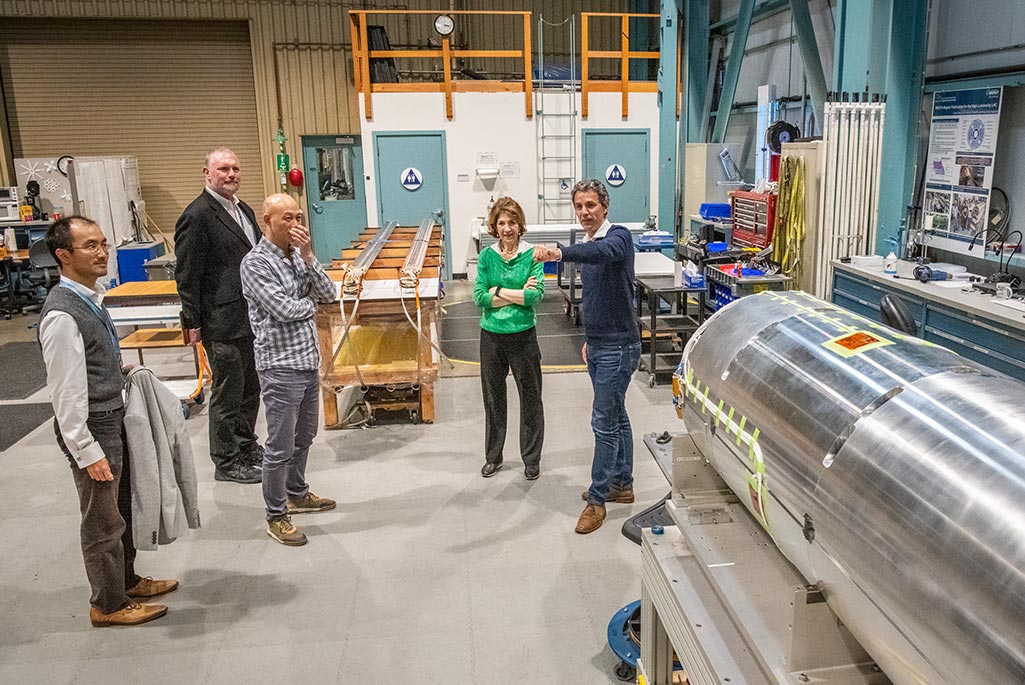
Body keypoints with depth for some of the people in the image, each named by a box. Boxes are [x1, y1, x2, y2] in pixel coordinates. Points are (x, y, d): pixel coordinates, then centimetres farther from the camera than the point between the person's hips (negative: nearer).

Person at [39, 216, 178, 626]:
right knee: (103, 520, 7)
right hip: (92, 426, -9)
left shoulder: (90, 298, 5)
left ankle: (126, 580, 43)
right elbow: (66, 392, -24)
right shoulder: (62, 315, -24)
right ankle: (108, 604, 25)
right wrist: (88, 453, -21)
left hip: (114, 416, 9)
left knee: (122, 507, 24)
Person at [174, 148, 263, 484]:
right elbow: (186, 276, -14)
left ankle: (246, 446, 35)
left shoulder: (244, 210, 13)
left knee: (250, 388, 19)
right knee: (227, 394, 3)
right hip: (224, 323, -8)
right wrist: (193, 323, -14)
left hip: (252, 318, 8)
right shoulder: (197, 215, -14)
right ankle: (226, 463, 17)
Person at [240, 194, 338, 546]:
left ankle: (297, 493, 39)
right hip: (280, 366, -8)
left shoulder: (298, 254, 9)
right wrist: (310, 304, -2)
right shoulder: (255, 262, -13)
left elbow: (329, 294, 0)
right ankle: (276, 516, 14)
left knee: (304, 436, 21)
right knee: (281, 446, 1)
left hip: (309, 361, 8)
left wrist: (308, 256, -11)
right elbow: (283, 309, -21)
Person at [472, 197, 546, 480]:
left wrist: (499, 291, -14)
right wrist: (519, 293, -15)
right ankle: (493, 456, 31)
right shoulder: (487, 256, -1)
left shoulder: (532, 255, -6)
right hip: (492, 336, 2)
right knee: (493, 397, 14)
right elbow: (480, 297, -9)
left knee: (530, 398, 8)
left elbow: (536, 295, -17)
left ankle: (531, 459, 25)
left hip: (523, 335, -2)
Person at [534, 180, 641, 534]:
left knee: (604, 422, -4)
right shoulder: (589, 245, 12)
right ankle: (622, 485, 29)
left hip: (618, 346, -9)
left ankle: (597, 499, 5)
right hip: (598, 345, 9)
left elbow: (602, 251, -41)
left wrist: (560, 253, -57)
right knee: (616, 417, 17)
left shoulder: (618, 236, -15)